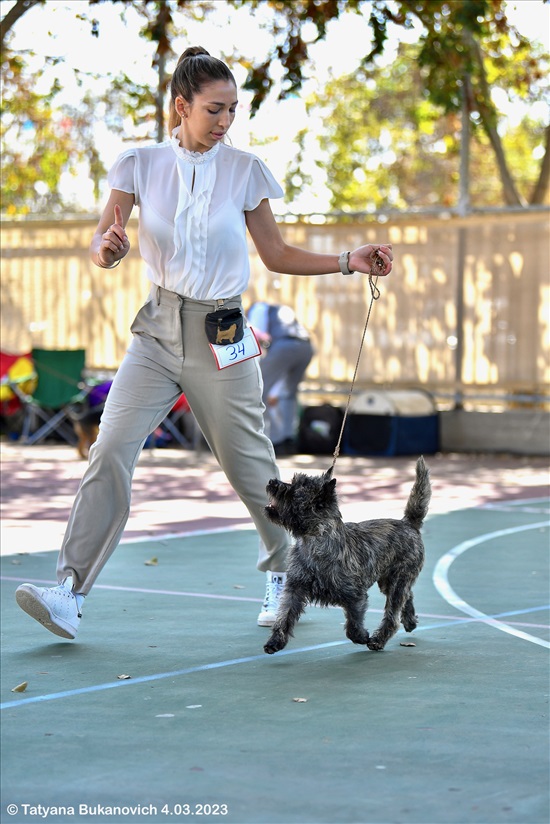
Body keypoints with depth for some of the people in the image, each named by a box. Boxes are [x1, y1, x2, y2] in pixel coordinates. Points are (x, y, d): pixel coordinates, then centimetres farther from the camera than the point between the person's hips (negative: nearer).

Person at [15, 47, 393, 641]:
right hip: (158, 330, 1)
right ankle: (71, 593, -14)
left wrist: (349, 261, -2)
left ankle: (282, 573, 33)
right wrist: (107, 249, -29)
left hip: (221, 335, 0)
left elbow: (276, 255, 7)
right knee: (111, 450, -14)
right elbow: (101, 243, -5)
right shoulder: (141, 165, 0)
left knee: (248, 465, 6)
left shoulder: (243, 170, 0)